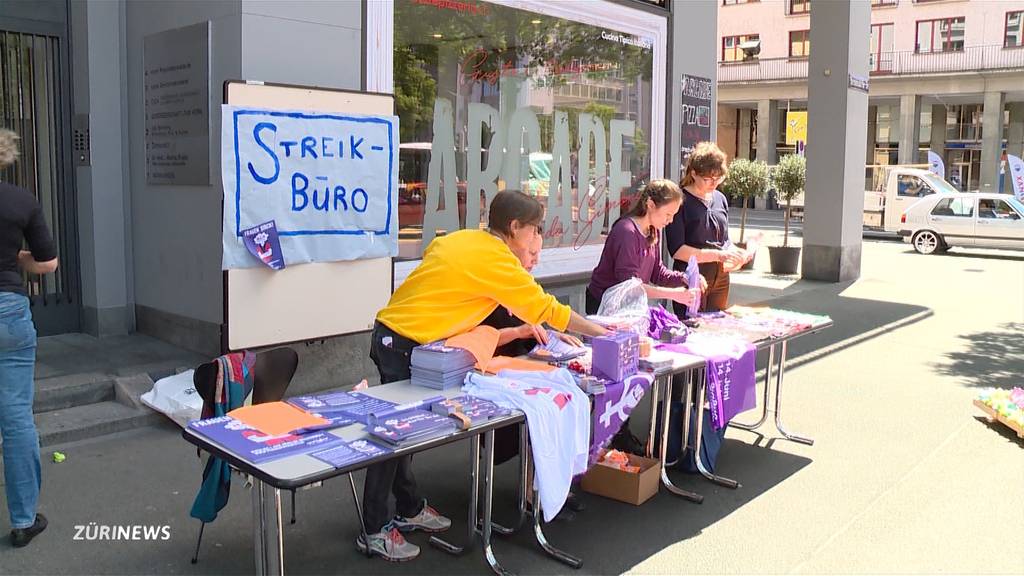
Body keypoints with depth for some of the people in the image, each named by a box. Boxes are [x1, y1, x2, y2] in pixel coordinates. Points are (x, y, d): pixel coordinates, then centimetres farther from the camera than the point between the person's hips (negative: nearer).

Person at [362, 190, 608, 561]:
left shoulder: (460, 239, 8)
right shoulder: (498, 261, -14)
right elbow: (548, 310, -9)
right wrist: (603, 332, 4)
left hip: (391, 333, 9)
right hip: (404, 345, -9)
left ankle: (409, 510, 28)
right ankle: (375, 531, 7)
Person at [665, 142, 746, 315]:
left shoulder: (721, 199, 11)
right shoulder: (681, 201, -10)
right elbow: (677, 250, -16)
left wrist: (735, 252, -2)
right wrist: (718, 255, -20)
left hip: (721, 278, 6)